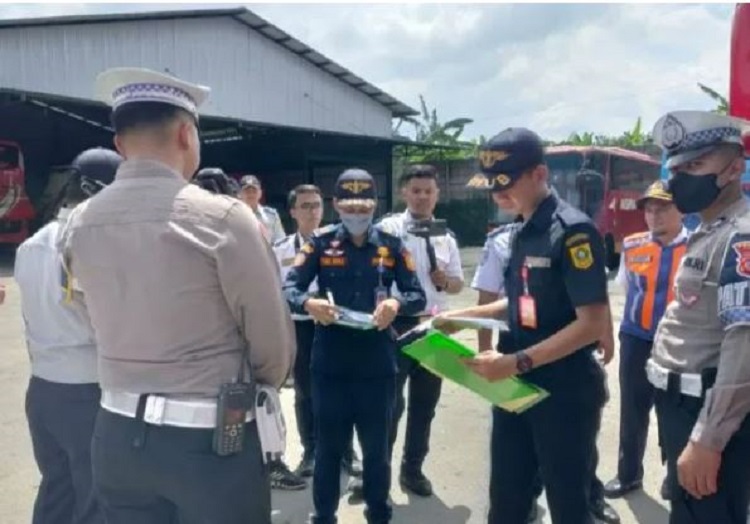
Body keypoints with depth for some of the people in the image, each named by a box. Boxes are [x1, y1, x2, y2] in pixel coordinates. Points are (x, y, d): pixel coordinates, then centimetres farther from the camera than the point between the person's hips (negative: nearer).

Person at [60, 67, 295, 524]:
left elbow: (122, 322, 7)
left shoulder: (79, 225, 0)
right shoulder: (223, 217, -16)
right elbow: (273, 340, -9)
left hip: (118, 435, 5)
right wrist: (258, 387, 11)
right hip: (211, 439, -5)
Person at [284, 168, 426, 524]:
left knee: (377, 446, 14)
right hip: (330, 364, -1)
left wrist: (396, 303, -19)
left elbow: (418, 295, 3)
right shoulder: (320, 244, 2)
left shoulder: (391, 246, 5)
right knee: (329, 446, 10)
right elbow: (288, 288, -5)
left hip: (378, 364, 1)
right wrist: (308, 303, -26)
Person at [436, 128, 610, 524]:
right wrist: (463, 316, 8)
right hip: (517, 386, 7)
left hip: (565, 391, -7)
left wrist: (517, 362, -25)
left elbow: (592, 323, -21)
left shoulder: (573, 232, -16)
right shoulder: (520, 234, 8)